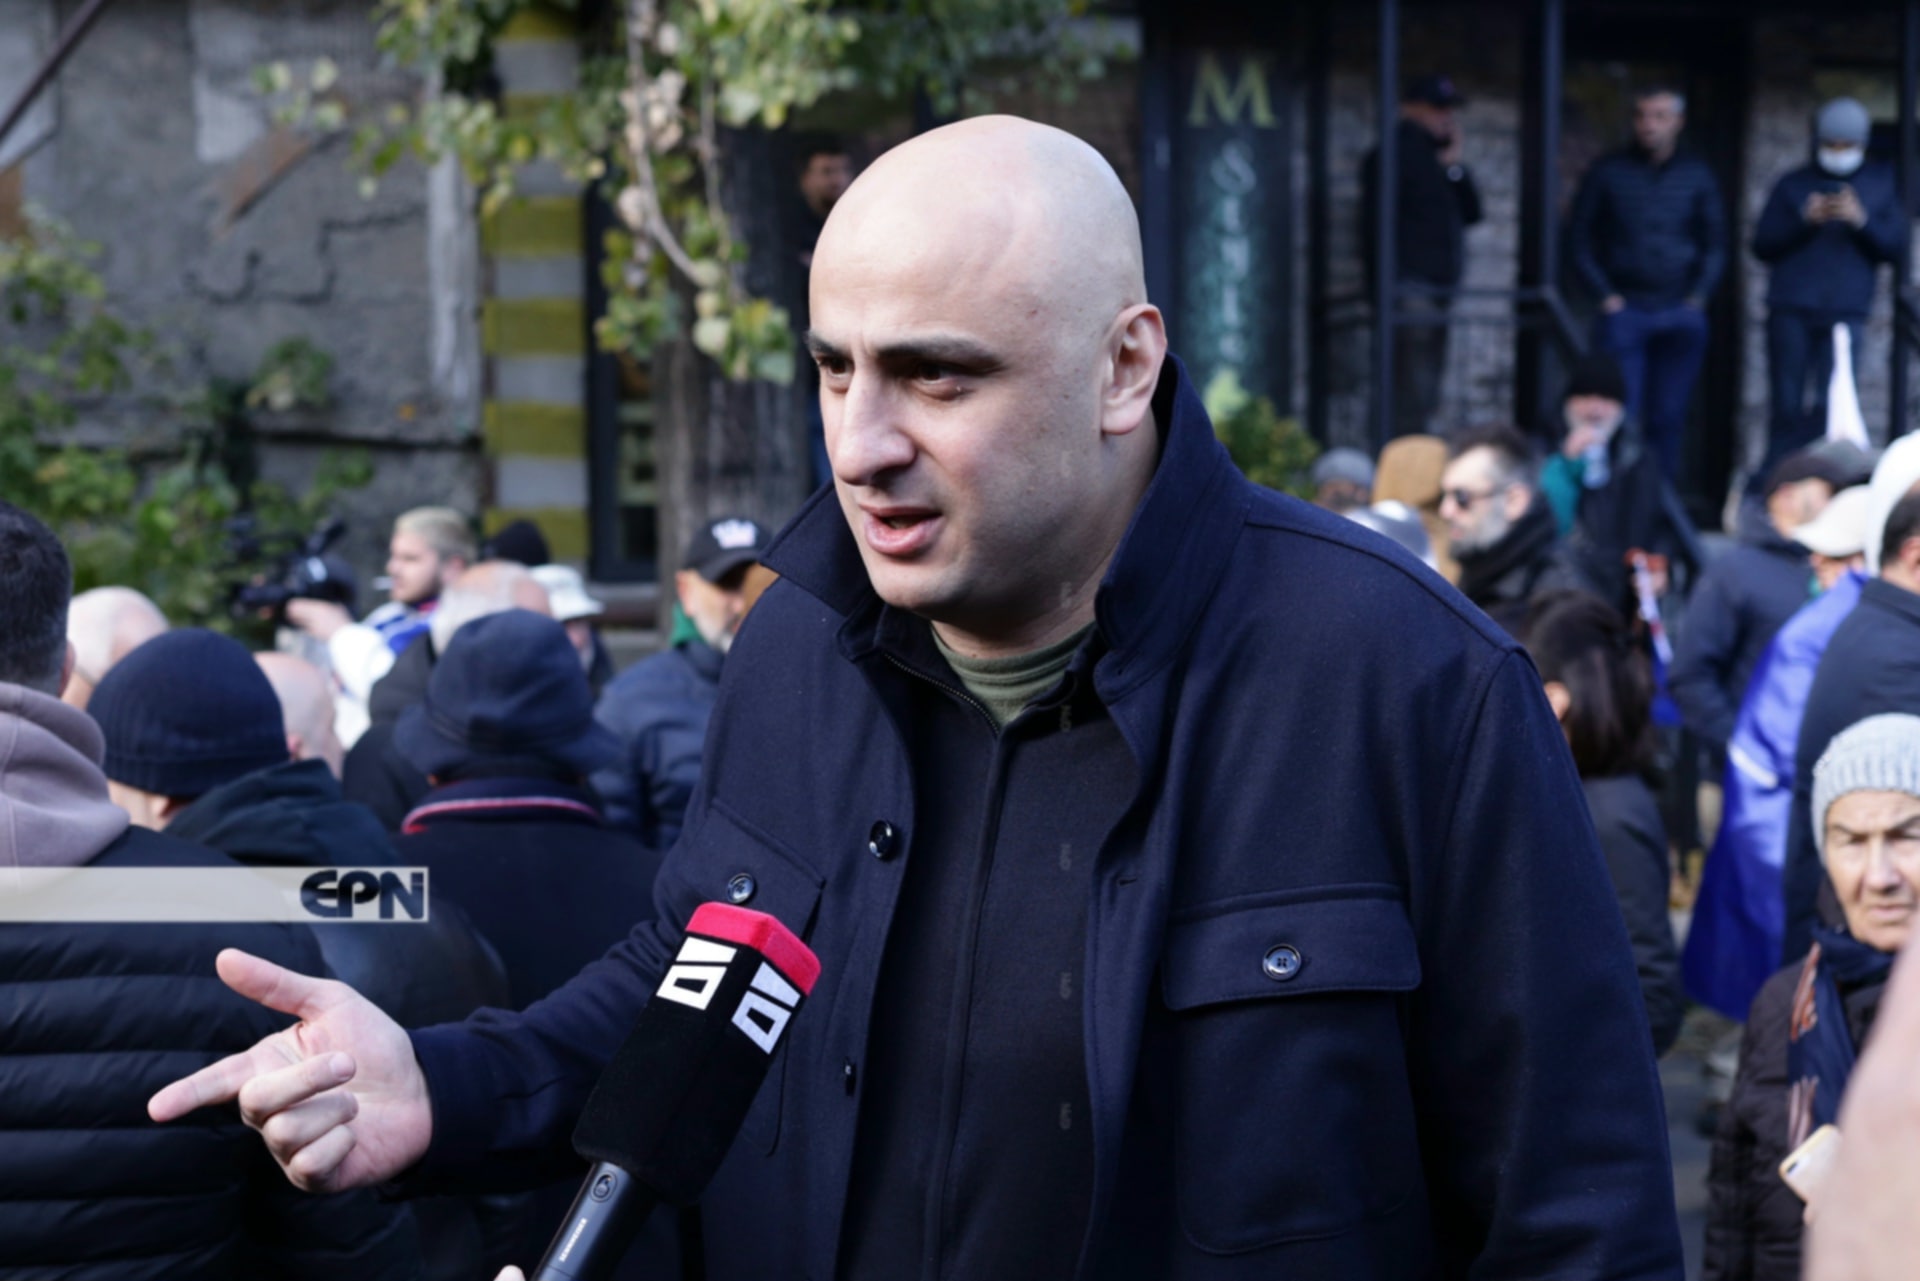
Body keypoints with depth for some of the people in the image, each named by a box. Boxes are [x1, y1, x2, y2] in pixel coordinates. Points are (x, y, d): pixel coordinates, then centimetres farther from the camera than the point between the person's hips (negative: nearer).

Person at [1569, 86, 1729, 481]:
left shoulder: (1698, 175, 8)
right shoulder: (1607, 172, 3)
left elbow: (1716, 242, 11)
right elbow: (1580, 237, 5)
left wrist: (1699, 296, -1)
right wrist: (1605, 294, -4)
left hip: (1681, 315, 2)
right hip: (1624, 311, -2)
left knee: (1669, 417, 4)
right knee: (1622, 414, -6)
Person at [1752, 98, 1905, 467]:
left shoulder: (1880, 185, 14)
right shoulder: (1793, 184, 12)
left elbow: (1894, 246, 6)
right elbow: (1762, 245, 5)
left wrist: (1862, 221, -11)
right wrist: (1804, 220, -9)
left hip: (1845, 313, 0)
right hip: (1790, 311, 0)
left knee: (1830, 406, -10)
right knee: (1788, 405, -1)